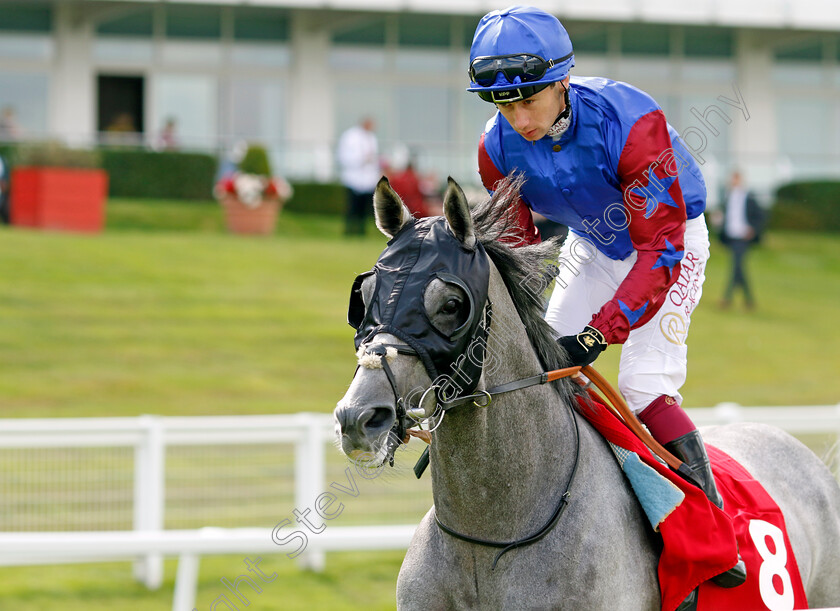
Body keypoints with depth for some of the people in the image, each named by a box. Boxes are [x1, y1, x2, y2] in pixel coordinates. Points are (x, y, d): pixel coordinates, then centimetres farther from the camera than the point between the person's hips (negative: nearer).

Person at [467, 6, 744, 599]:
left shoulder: (630, 121, -37)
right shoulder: (500, 146, -19)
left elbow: (660, 249, -36)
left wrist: (598, 334, -41)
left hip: (671, 243, -6)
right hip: (591, 248, 6)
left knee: (645, 386, -21)